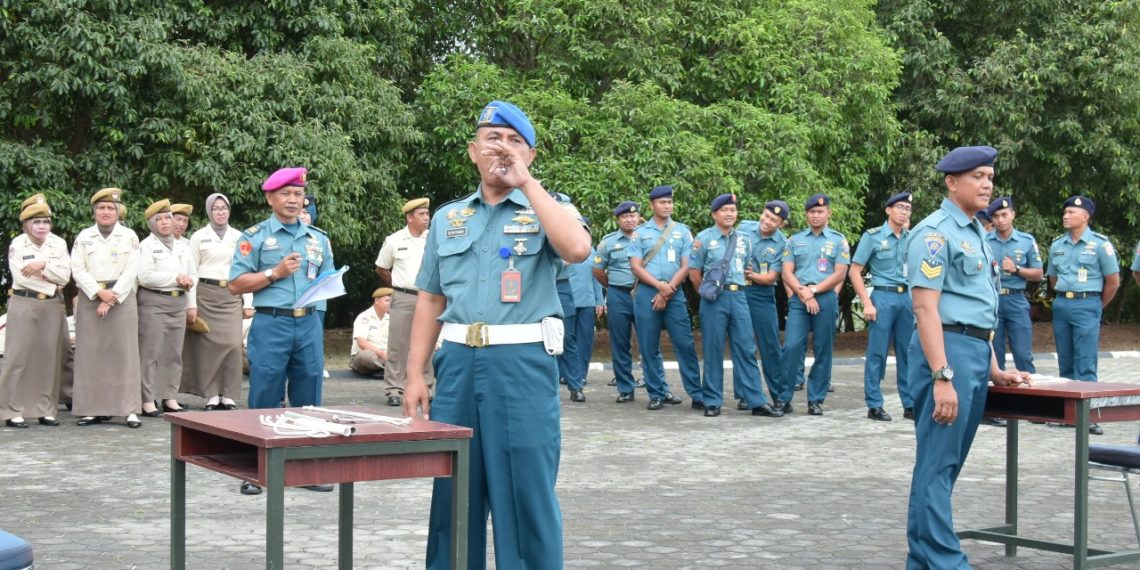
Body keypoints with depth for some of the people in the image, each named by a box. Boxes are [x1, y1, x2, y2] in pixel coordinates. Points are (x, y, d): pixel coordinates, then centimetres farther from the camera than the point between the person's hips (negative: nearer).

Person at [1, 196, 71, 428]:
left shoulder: (58, 243, 7)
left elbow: (65, 275, -3)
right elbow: (21, 276, -13)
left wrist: (43, 265, -15)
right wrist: (51, 281, -10)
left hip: (52, 306, 3)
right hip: (24, 305, -3)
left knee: (49, 357, 3)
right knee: (19, 357, -4)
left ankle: (46, 410, 10)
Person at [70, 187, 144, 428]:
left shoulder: (129, 236, 4)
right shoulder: (83, 237, 8)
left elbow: (131, 271, -4)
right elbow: (78, 270, 0)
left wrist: (112, 298, -12)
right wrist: (99, 292, -13)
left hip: (122, 299, -1)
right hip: (90, 299, 2)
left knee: (124, 353, -3)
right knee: (90, 354, -1)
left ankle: (130, 409, -4)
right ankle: (94, 408, 3)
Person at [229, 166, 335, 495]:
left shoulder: (318, 239, 16)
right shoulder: (255, 237, 3)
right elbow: (236, 284, -2)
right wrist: (275, 273, -10)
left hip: (309, 324, 4)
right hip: (271, 323, -4)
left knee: (308, 401, 6)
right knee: (264, 400, -1)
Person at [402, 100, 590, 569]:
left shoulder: (547, 211, 4)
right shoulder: (448, 218, 14)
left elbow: (577, 248, -20)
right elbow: (430, 301, 15)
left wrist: (527, 182, -13)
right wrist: (415, 375, 8)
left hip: (523, 363, -4)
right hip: (458, 361, 4)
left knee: (526, 491, 0)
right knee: (454, 490, 10)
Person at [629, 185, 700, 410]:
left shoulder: (683, 231, 8)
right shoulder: (640, 232, 7)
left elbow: (686, 266, 2)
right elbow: (635, 267, 0)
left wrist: (667, 291, -8)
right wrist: (660, 286, -12)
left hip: (674, 294, 0)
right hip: (646, 294, 0)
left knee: (685, 344, -5)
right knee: (649, 347, 2)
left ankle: (697, 394, -4)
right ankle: (657, 393, 11)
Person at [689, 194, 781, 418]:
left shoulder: (743, 241, 14)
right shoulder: (704, 239, 0)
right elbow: (694, 274, 2)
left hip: (738, 297, 4)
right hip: (715, 299, -4)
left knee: (746, 350, 2)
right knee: (713, 351, 0)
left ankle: (757, 402, 2)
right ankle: (712, 402, 7)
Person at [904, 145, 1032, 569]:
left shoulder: (975, 234, 19)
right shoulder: (936, 232, -9)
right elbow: (926, 308, -17)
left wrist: (993, 370, 22)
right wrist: (942, 376, -23)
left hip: (976, 354, 9)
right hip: (947, 351, -9)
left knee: (947, 465, 12)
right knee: (937, 466, -6)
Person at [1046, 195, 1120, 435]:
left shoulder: (1100, 244, -5)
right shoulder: (1057, 245, 9)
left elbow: (1113, 282, -1)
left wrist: (1096, 307, 7)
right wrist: (1064, 298, 17)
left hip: (1086, 305, -5)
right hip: (1061, 305, 5)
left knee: (1086, 363, -8)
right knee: (1065, 362, 9)